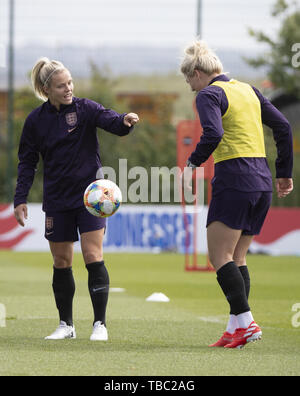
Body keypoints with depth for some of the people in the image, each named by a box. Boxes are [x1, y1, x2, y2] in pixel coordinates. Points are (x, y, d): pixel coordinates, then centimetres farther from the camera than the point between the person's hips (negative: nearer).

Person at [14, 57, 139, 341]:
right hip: (57, 199, 3)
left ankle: (100, 324, -4)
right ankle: (66, 325, 17)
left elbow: (110, 121, -22)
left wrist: (124, 121, -46)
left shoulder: (84, 108, -5)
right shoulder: (36, 120, 1)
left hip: (89, 194, -2)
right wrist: (20, 199, 1)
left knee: (93, 257, -10)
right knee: (61, 262, 6)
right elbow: (27, 162, 7)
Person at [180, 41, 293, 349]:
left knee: (219, 256, -3)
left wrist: (192, 164, -9)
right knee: (237, 257, 11)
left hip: (233, 179, -8)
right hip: (262, 182, 8)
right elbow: (282, 126, 15)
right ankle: (235, 328, 7)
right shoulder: (248, 90, 17)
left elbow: (213, 134, -22)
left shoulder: (209, 95, -5)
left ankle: (245, 321, -13)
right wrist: (284, 173, 20)